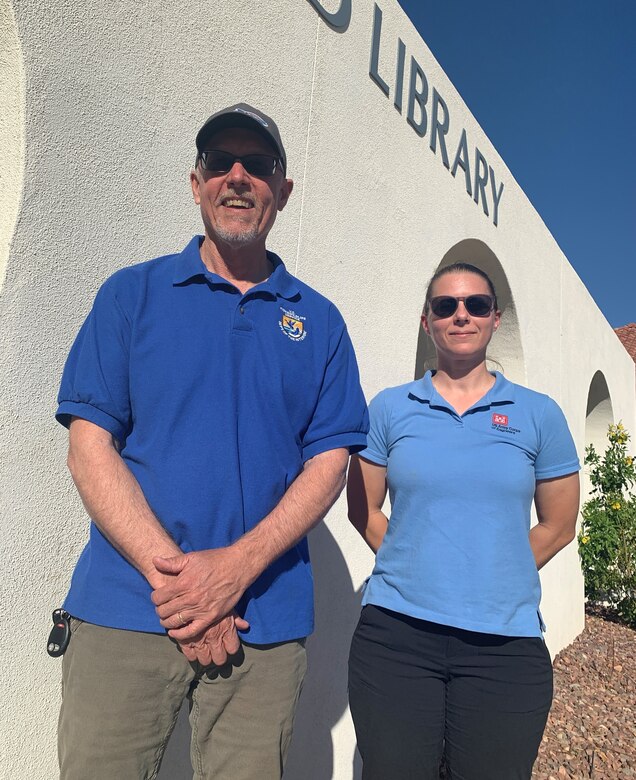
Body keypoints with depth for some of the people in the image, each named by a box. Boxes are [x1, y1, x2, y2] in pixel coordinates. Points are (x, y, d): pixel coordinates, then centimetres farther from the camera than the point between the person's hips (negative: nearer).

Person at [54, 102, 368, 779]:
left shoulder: (318, 320, 7)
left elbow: (329, 460, 1)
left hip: (265, 622, 1)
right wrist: (169, 572, -13)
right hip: (125, 612, 0)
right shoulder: (132, 293, 5)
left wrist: (236, 567, -13)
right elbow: (90, 445, -3)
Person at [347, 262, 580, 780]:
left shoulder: (539, 414, 3)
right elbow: (364, 509, 7)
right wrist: (413, 565, 2)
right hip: (396, 633, 0)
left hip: (507, 641, 1)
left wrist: (496, 578, 5)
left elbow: (559, 525, 8)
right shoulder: (390, 408, 3)